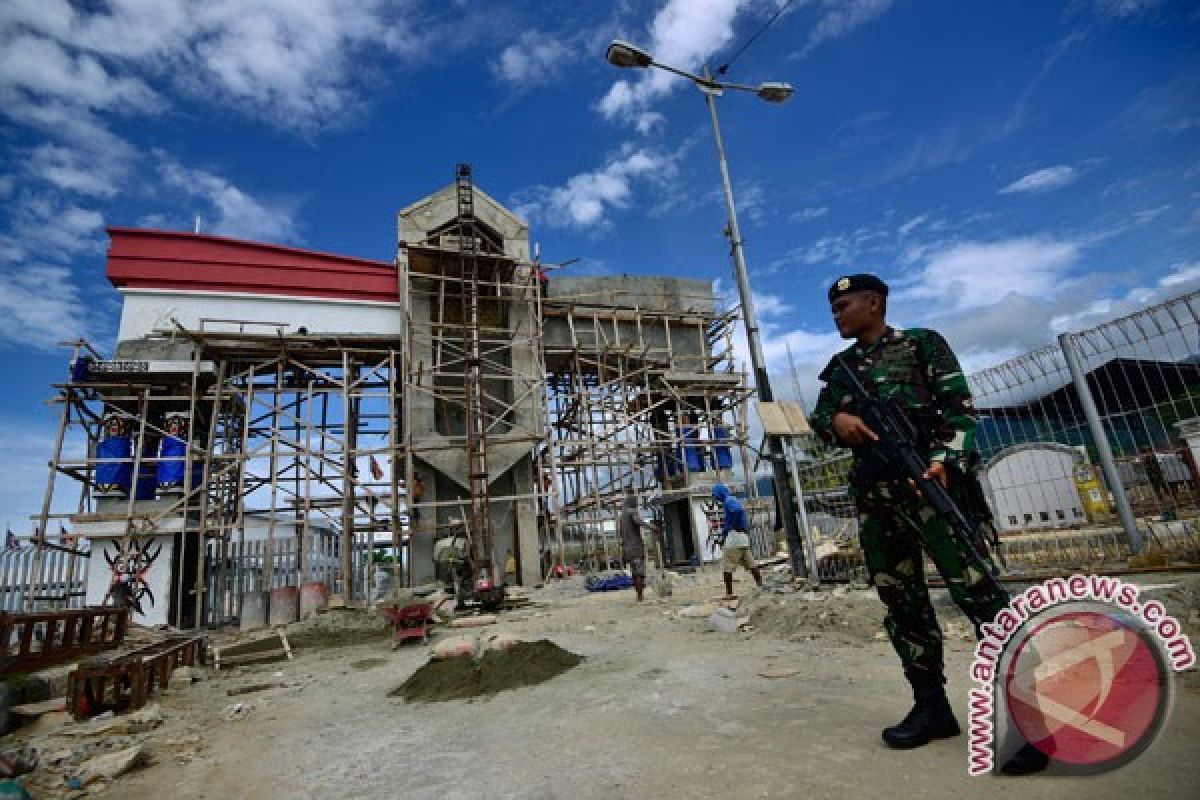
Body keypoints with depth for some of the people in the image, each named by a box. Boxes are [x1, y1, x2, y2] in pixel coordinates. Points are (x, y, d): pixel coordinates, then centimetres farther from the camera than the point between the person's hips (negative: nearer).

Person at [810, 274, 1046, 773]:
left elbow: (959, 407, -1)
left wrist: (943, 459, -18)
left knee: (975, 588, -11)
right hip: (873, 496, 5)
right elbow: (818, 420, 14)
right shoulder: (840, 367, 20)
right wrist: (838, 421, -10)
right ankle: (931, 705, 17)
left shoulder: (921, 342, 7)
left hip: (927, 479, -5)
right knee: (901, 600, 7)